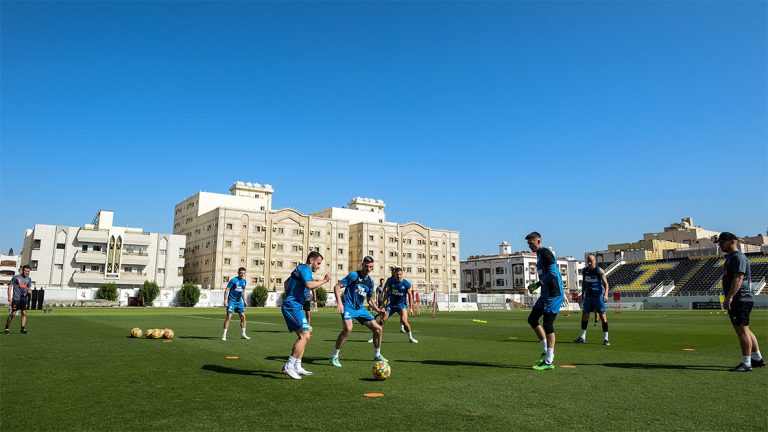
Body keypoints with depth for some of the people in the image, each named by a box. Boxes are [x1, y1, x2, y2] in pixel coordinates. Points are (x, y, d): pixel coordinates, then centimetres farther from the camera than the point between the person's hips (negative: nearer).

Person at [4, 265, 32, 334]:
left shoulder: (29, 279, 11)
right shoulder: (16, 277, -3)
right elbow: (10, 286, 1)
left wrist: (30, 291, -7)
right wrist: (9, 296, -5)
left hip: (24, 298, 4)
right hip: (16, 298, -4)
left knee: (24, 313, 0)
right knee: (13, 314, -3)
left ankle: (23, 329, 3)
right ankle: (7, 328, 13)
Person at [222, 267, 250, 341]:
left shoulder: (244, 281, 8)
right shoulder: (233, 280, -11)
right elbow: (227, 289, -13)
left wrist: (244, 300, 19)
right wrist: (225, 300, -21)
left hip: (239, 301, 6)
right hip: (231, 301, -6)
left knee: (243, 316, 3)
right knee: (229, 317, -10)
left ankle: (243, 334, 12)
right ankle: (224, 335, -1)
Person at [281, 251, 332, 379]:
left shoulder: (300, 269, 21)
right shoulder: (305, 269, -10)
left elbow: (286, 282, 34)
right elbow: (309, 285, -28)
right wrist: (324, 280, -16)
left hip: (290, 305, 11)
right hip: (293, 306, -11)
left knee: (302, 336, 13)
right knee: (305, 336, -14)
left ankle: (297, 367, 15)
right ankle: (289, 366, -12)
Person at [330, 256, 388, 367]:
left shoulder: (370, 281, 11)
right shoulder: (354, 275, -9)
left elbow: (369, 300, 20)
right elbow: (337, 287, -12)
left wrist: (378, 310, 6)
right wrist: (339, 302, -24)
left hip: (360, 308, 7)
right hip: (348, 307, -7)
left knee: (377, 328, 4)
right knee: (348, 329, -31)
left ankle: (377, 355, 26)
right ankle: (334, 357, -15)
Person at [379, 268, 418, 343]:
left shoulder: (406, 283, -11)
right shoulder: (391, 281, -4)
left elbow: (410, 295, -5)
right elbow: (387, 292, 8)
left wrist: (411, 308, -8)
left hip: (401, 305, -2)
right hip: (391, 304, 2)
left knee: (404, 321, -21)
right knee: (382, 320, -3)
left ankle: (410, 338, -1)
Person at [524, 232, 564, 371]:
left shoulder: (545, 252, -12)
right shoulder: (540, 254, 18)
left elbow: (553, 273, -20)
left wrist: (537, 284, -15)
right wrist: (537, 285, 12)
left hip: (553, 295, -10)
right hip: (546, 294, 10)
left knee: (548, 325, -7)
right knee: (532, 319, 12)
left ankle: (549, 361, -1)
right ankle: (546, 351, 19)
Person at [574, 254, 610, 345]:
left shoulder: (599, 271, -7)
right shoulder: (585, 270, 7)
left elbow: (605, 284, -10)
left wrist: (605, 294, -24)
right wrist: (582, 294, 18)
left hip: (598, 296, -5)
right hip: (588, 296, 5)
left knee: (602, 316, -1)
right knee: (585, 315, 5)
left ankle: (605, 339, 6)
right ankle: (583, 337, 13)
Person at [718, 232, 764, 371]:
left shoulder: (739, 257, -13)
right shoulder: (730, 257, 19)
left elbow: (738, 279, -23)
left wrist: (729, 297, -28)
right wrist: (728, 298, 22)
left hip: (741, 299, -11)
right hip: (736, 301, 11)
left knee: (742, 330, -8)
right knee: (743, 330, 16)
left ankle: (746, 363, -5)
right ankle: (757, 359, 26)